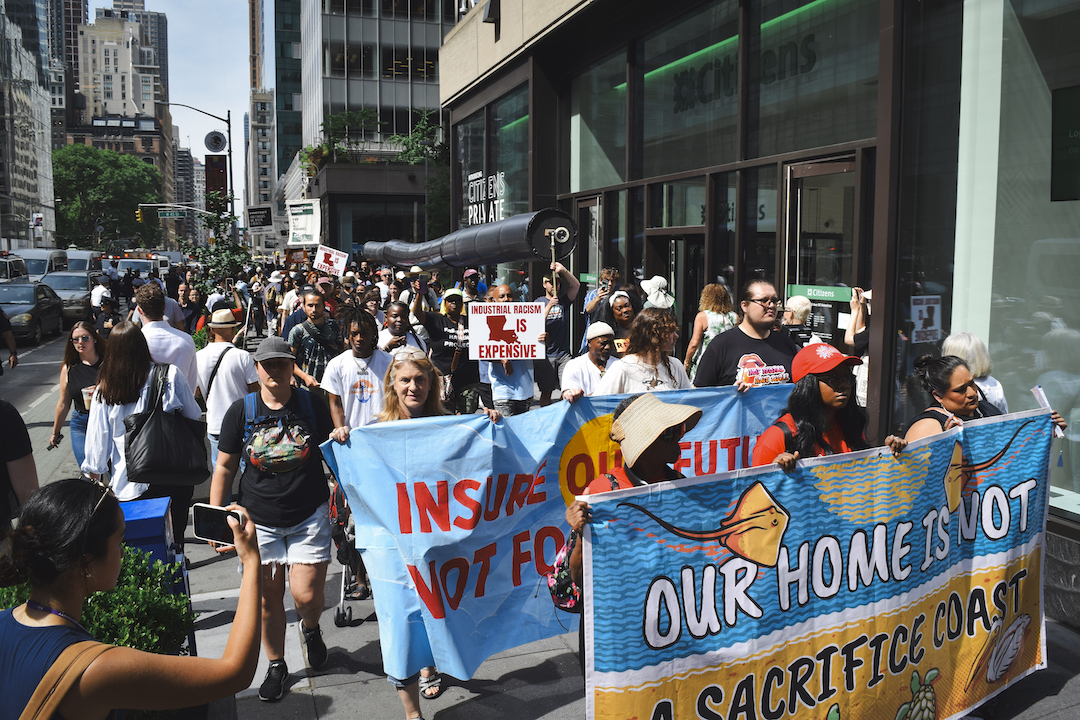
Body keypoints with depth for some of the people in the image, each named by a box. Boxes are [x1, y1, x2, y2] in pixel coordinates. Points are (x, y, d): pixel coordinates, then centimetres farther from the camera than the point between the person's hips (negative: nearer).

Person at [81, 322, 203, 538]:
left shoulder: (104, 390, -2)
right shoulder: (171, 375, -7)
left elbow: (98, 435, 5)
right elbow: (194, 415, 4)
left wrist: (94, 471, 19)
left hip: (129, 485, 1)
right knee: (174, 537, 10)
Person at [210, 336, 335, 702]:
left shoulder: (311, 404, 0)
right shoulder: (241, 411, 0)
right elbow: (224, 468, 4)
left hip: (309, 516, -1)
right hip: (259, 520, 1)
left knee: (306, 595, -5)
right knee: (268, 597, 7)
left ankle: (311, 628, 31)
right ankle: (276, 665, 29)